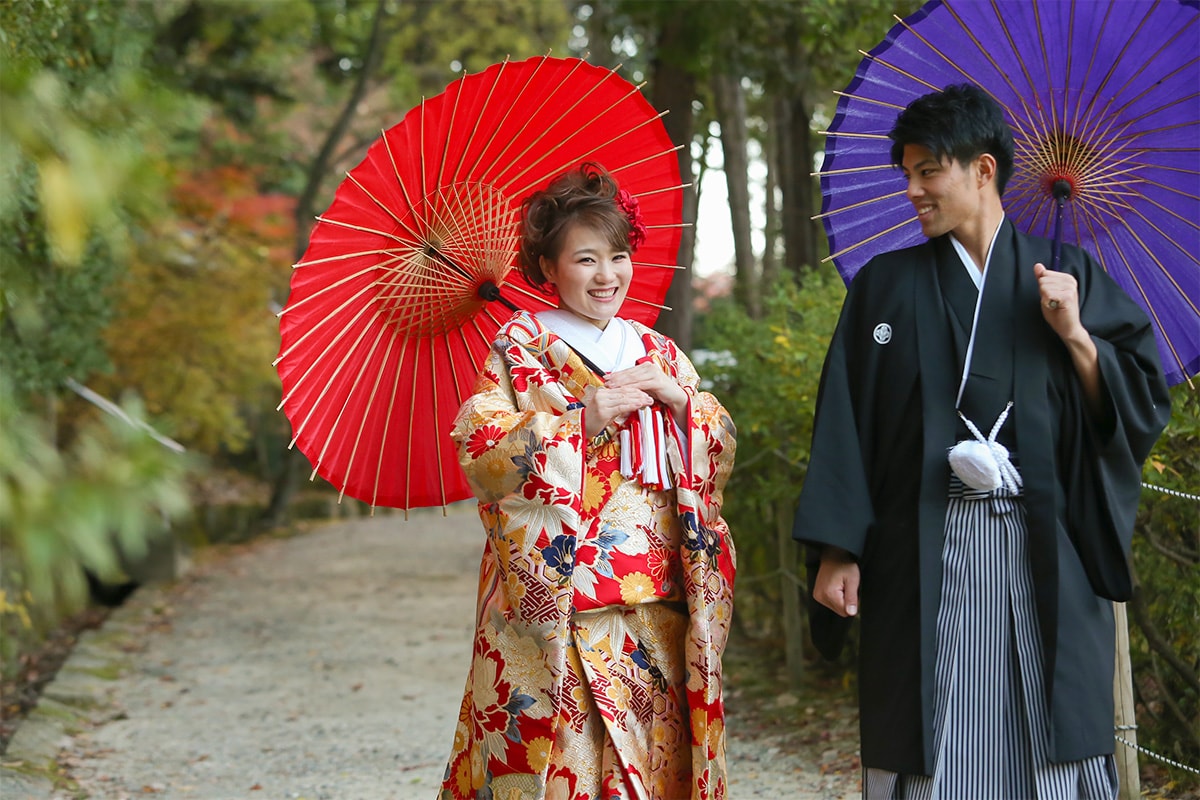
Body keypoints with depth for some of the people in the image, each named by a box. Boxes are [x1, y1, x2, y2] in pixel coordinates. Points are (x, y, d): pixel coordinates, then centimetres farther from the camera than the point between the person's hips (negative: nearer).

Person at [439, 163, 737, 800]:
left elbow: (722, 451, 15)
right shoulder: (521, 345, 3)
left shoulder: (658, 352, 17)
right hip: (558, 604, -4)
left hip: (657, 609, 4)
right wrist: (581, 419, -15)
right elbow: (479, 453, -8)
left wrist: (681, 402, -4)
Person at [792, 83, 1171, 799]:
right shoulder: (884, 286, 10)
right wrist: (836, 551, -1)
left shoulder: (1070, 277, 8)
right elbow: (845, 421, 6)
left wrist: (1075, 336, -10)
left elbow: (1146, 405, 5)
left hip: (1046, 552, 0)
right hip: (924, 557, 1)